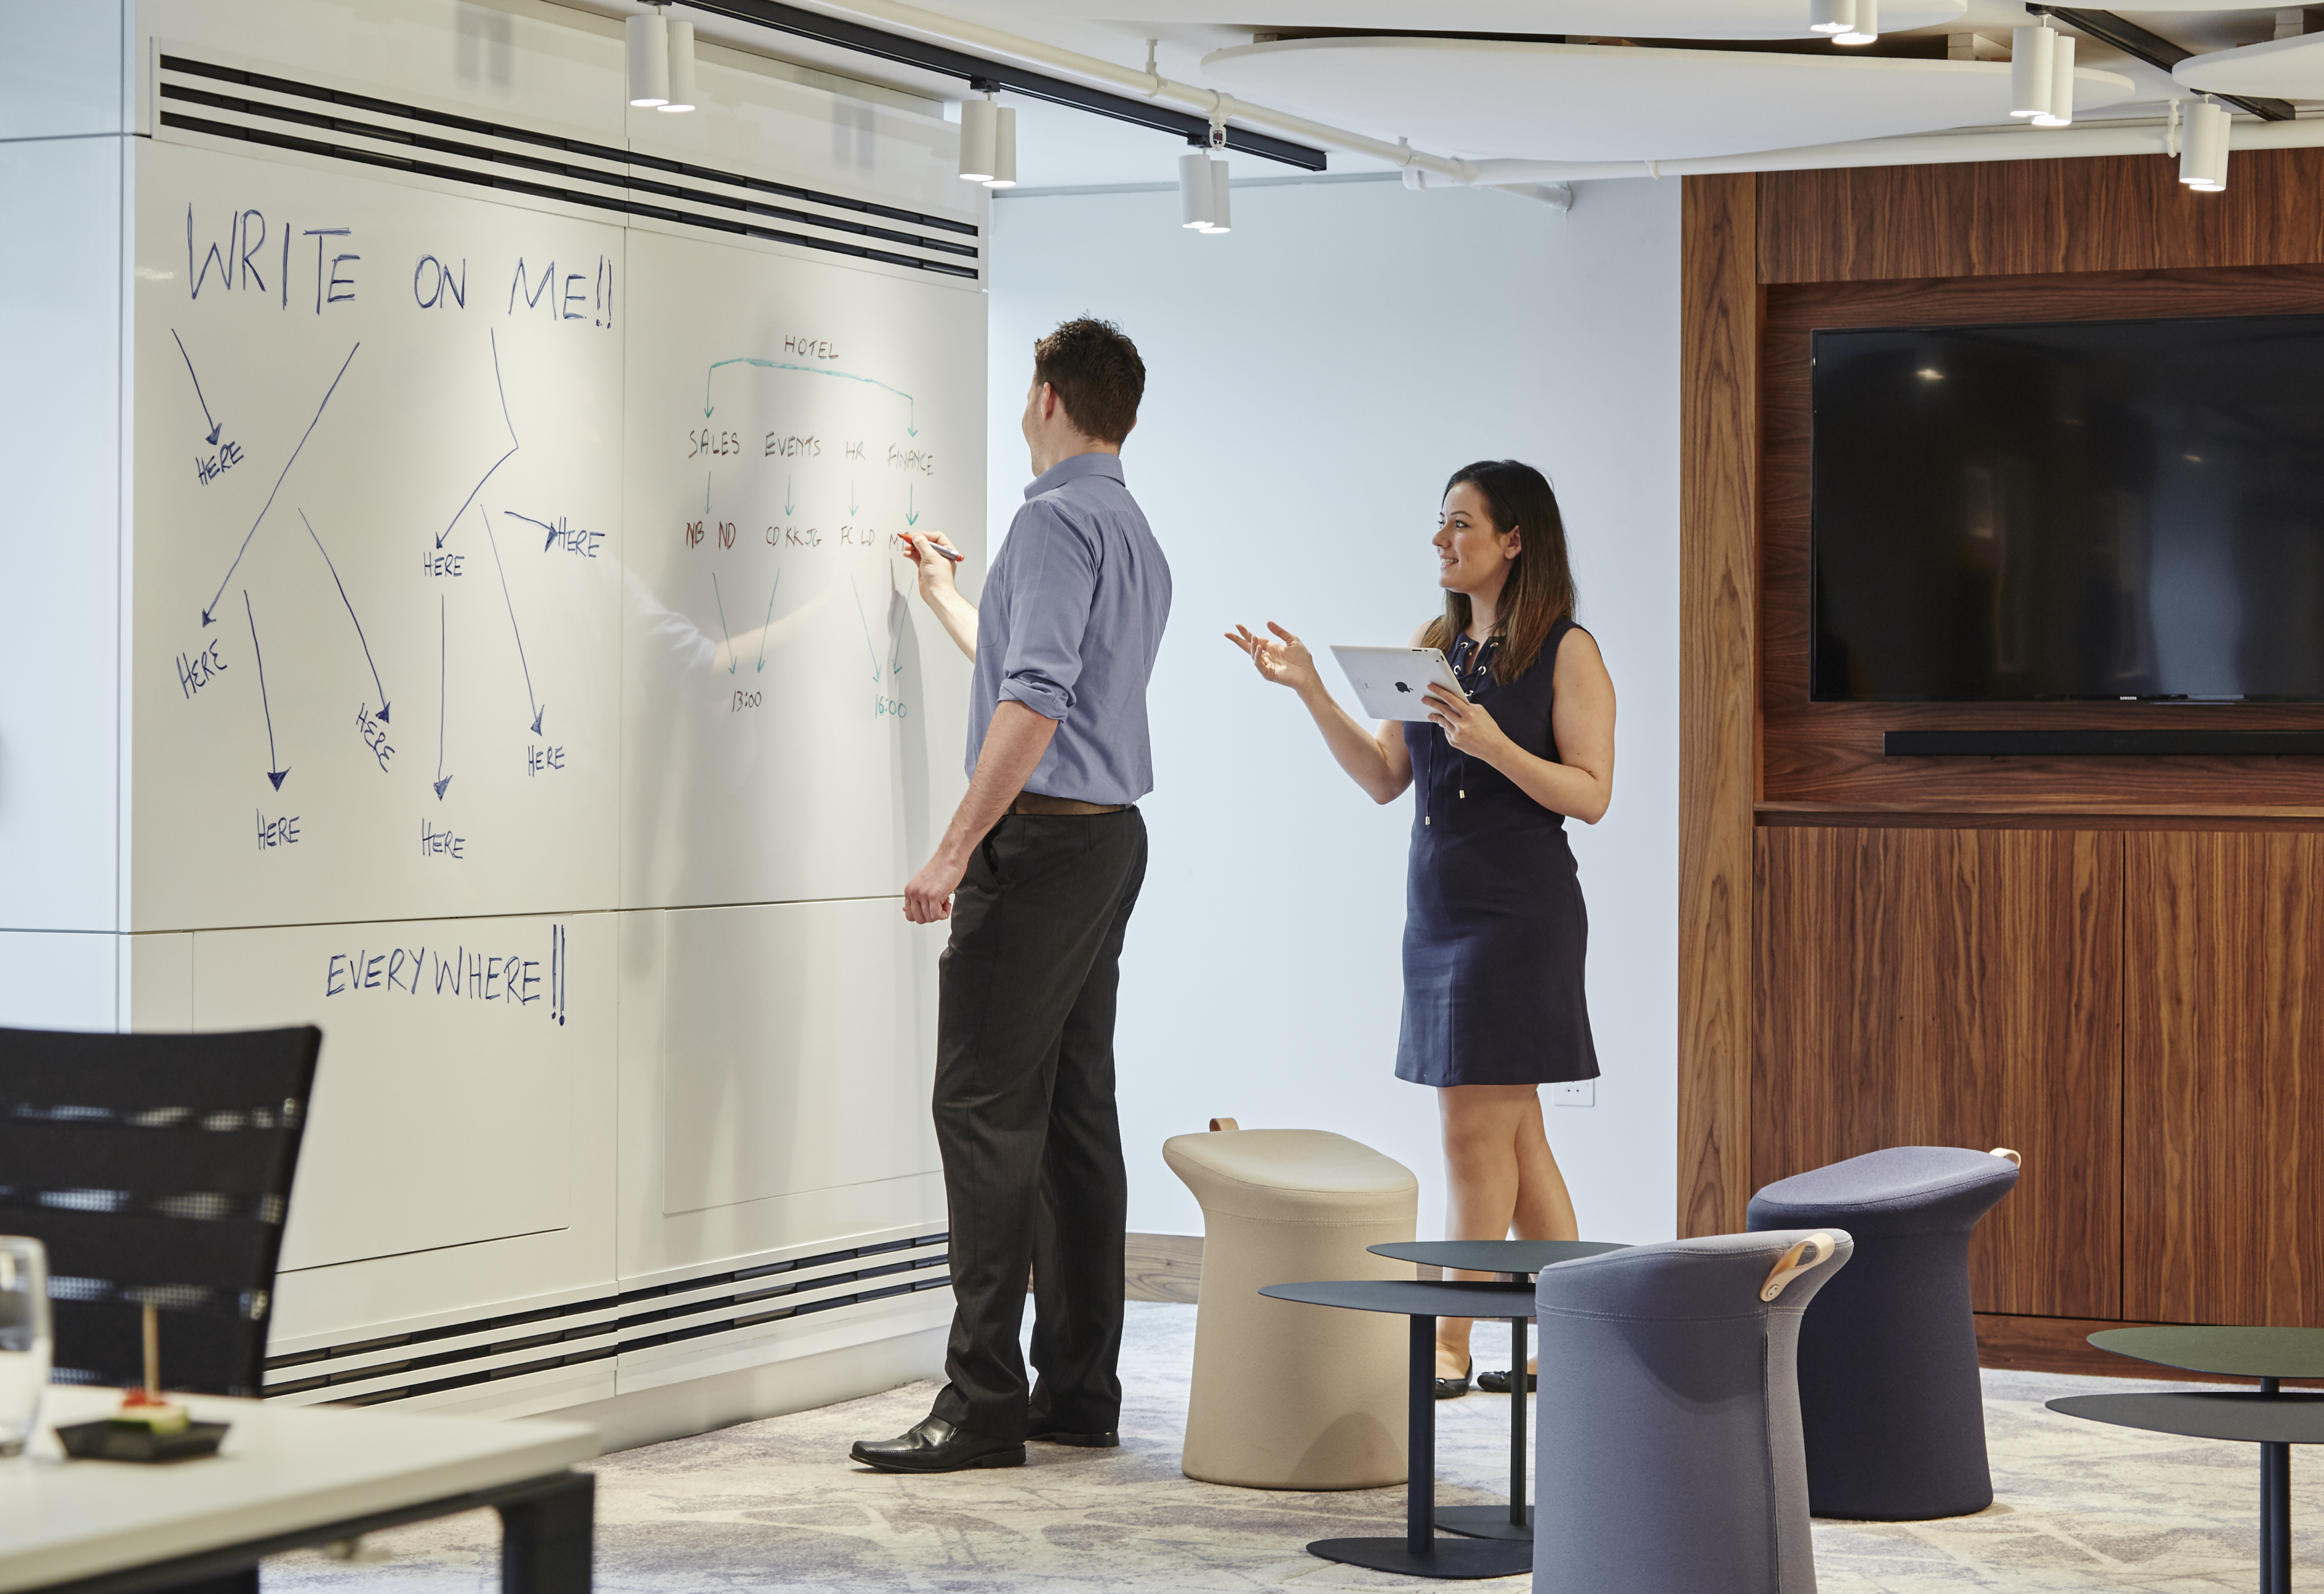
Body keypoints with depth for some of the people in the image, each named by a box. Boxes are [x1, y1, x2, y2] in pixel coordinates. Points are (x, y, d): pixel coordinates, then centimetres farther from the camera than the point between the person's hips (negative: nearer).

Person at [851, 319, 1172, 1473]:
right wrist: (945, 598, 49)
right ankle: (1080, 1390, 13)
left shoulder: (1057, 519, -12)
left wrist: (954, 850, -24)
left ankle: (983, 1405, -12)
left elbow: (1034, 699, -24)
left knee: (987, 1110, -10)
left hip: (1041, 841, -10)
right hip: (1112, 839, 10)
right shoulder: (1137, 536, 19)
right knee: (1075, 1111, 10)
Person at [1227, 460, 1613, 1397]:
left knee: (1476, 1125, -7)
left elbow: (1591, 793, -10)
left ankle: (1450, 1344, -1)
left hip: (1519, 909, -7)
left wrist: (1495, 747, -22)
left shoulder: (1567, 653, -6)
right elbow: (1383, 778, 11)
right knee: (1509, 1130, 10)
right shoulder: (1431, 643, 13)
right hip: (1436, 904, 7)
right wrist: (1311, 691, 2)